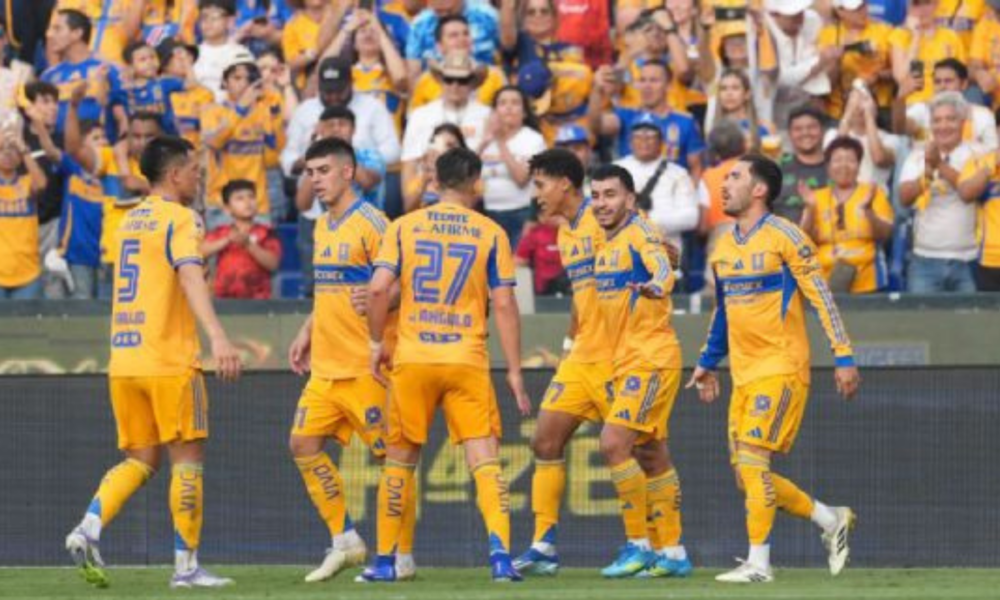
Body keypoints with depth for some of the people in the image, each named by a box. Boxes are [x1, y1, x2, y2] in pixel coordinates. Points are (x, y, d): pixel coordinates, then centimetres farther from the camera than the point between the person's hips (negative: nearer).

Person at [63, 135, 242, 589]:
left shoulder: (131, 220, 16)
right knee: (187, 456, 1)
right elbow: (191, 276, -23)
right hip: (168, 360, -7)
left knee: (141, 459, 11)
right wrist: (217, 337, -35)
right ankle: (186, 565, -1)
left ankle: (89, 528, -11)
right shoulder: (180, 219, -8)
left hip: (123, 360, 7)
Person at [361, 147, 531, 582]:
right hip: (468, 363, -1)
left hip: (412, 361, 1)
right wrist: (514, 371, 1)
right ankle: (500, 550, -21)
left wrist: (377, 341, 8)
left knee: (399, 459, 14)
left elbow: (378, 288, -7)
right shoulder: (491, 234, 2)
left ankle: (385, 559, 18)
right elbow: (504, 305, -3)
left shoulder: (403, 227, 3)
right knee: (485, 460, -3)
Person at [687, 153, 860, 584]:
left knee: (752, 457, -16)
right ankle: (832, 520, 20)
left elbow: (821, 297, -9)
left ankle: (758, 563, -12)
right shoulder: (723, 247, 13)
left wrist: (843, 357, -13)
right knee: (747, 475, 3)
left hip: (781, 367, -8)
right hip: (743, 371, 8)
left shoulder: (784, 238, -8)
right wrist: (707, 363, 24)